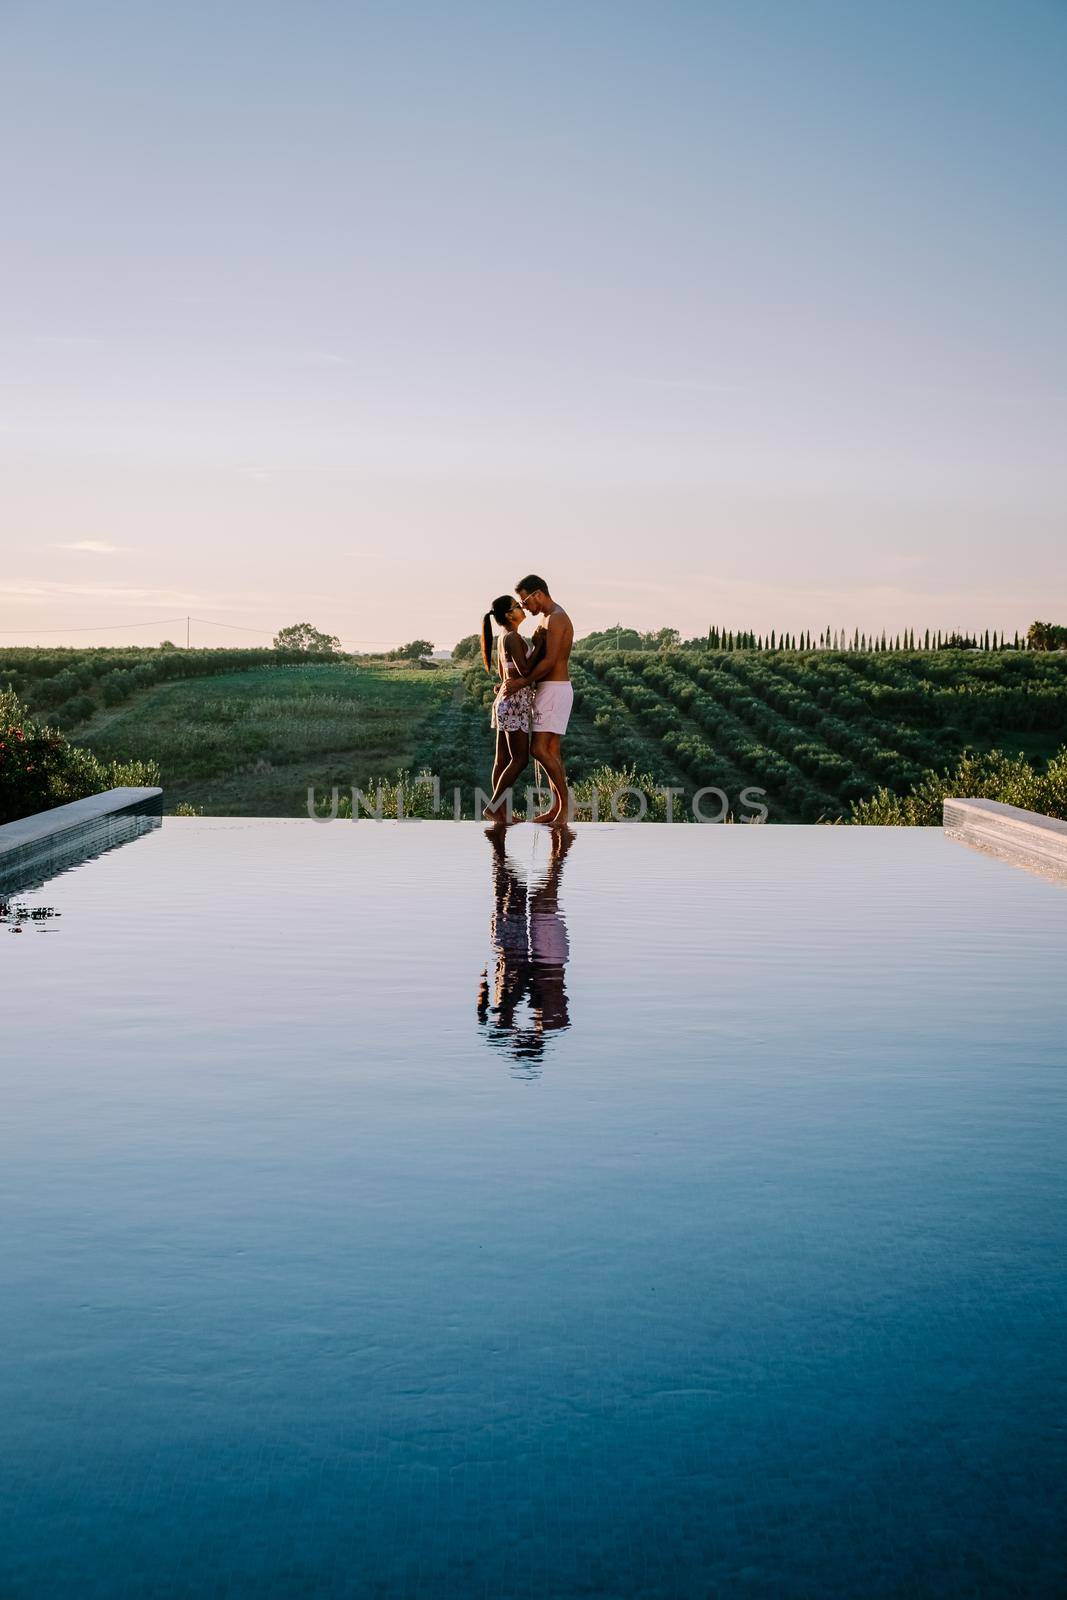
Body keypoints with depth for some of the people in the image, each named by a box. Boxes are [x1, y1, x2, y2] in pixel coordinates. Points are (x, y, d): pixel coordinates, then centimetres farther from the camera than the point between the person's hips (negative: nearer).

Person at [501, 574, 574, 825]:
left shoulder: (556, 618, -14)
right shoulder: (548, 619, 18)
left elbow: (549, 661, -21)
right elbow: (538, 659, 17)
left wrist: (522, 683, -13)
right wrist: (516, 681, 4)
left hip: (554, 689, -10)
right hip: (548, 689, 10)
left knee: (539, 748, -15)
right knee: (551, 751, 9)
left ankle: (564, 803, -10)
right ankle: (557, 807, 11)